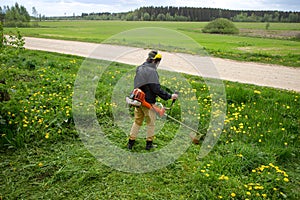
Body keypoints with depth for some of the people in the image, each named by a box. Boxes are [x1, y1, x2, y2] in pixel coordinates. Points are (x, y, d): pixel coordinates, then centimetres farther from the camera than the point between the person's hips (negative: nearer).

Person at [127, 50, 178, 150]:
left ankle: (131, 142, 22)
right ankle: (149, 143, 20)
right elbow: (156, 88, -23)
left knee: (137, 121, 18)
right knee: (151, 123, 10)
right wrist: (169, 96, -18)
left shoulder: (139, 69, 8)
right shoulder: (152, 71, -18)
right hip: (148, 102, -7)